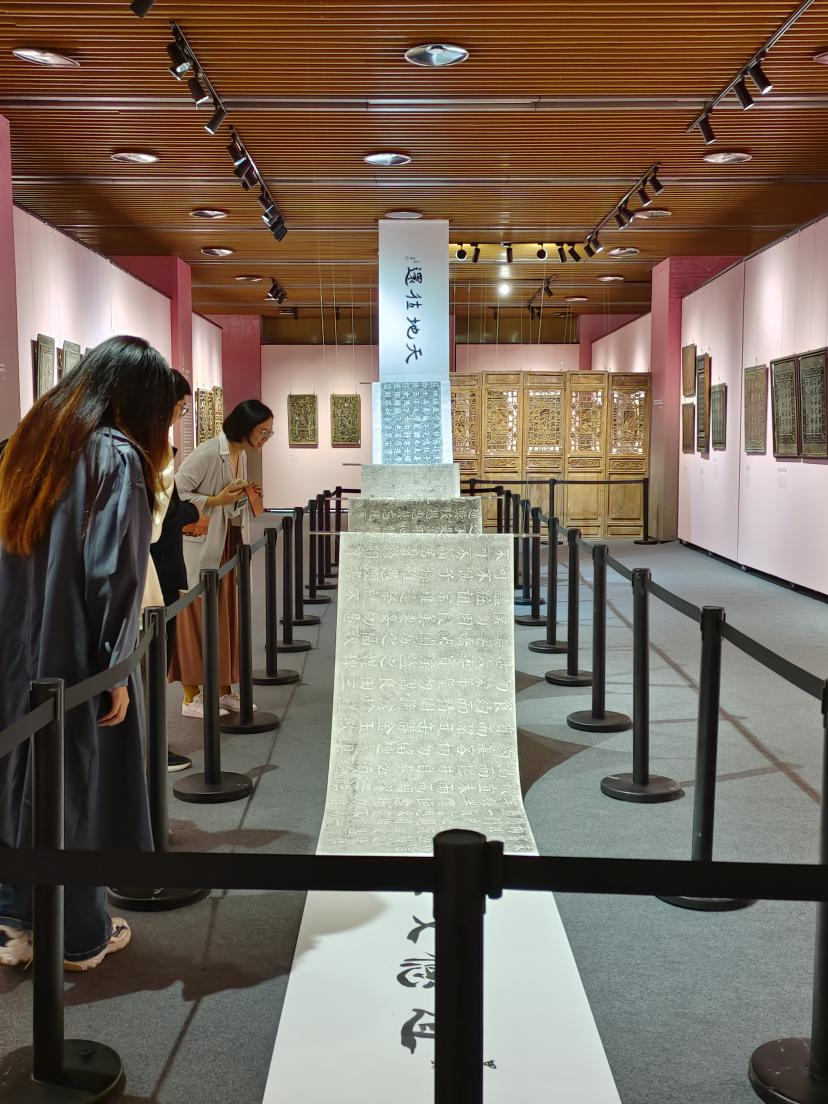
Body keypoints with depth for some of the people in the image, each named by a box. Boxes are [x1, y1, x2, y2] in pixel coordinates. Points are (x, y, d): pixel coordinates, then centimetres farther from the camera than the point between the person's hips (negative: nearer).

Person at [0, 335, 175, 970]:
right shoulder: (118, 457, -14)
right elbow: (112, 573, -18)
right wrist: (117, 669, -13)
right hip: (74, 656, -6)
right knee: (79, 787, 7)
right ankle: (81, 936, 21)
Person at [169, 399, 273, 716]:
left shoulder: (241, 455, 9)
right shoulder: (208, 453, -19)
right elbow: (176, 493, -21)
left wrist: (244, 498, 0)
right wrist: (217, 500, -20)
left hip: (223, 547, 8)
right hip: (196, 547, -8)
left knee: (225, 618, 11)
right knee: (196, 618, -1)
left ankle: (224, 690, 21)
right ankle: (191, 698, 7)